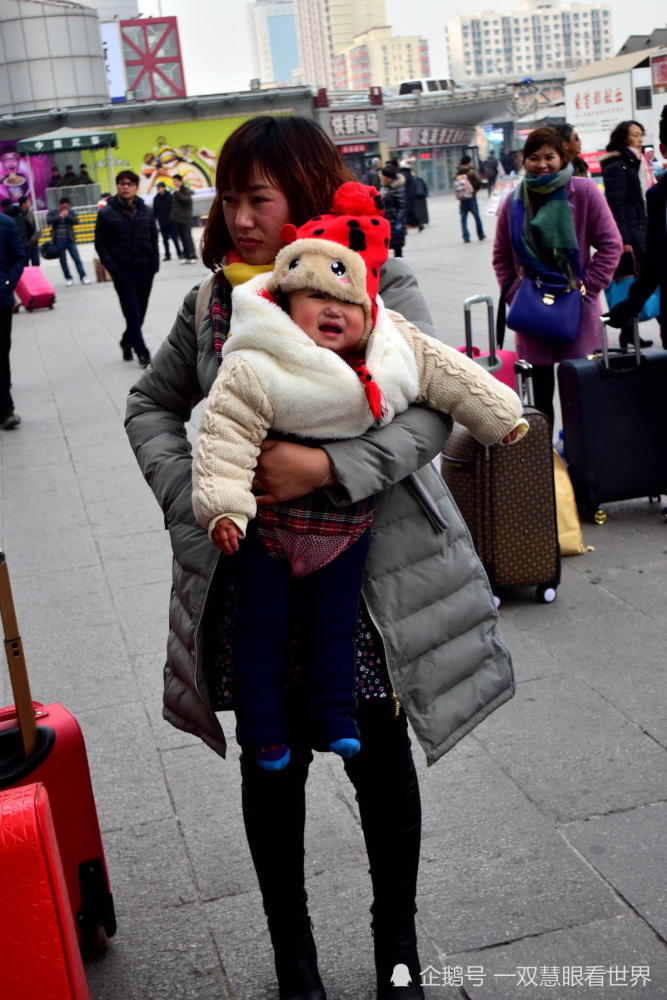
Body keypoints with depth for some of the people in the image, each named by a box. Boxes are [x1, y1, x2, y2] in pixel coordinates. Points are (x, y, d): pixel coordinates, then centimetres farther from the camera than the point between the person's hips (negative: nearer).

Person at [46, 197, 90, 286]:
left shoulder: (71, 211, 8)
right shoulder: (52, 211, 4)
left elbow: (75, 221, -4)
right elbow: (48, 221, -10)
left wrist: (67, 216, -16)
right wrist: (59, 217, -13)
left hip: (70, 239, 0)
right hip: (58, 240, 0)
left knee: (77, 258, -6)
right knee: (63, 260, 5)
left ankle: (83, 277, -5)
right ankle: (68, 278, 13)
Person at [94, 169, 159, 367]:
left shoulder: (146, 212, 6)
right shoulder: (107, 214, -3)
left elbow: (153, 240, 12)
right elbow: (101, 245, -3)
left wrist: (154, 265, 1)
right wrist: (114, 270, -11)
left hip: (144, 270, 4)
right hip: (123, 272, -4)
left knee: (140, 313, 11)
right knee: (132, 313, -7)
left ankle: (127, 341, 33)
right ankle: (142, 352, -1)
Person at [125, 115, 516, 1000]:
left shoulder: (379, 284, -7)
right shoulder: (213, 301, 4)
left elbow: (436, 406, -17)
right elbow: (152, 405, 14)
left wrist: (328, 468, -29)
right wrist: (189, 491, -4)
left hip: (368, 570, -2)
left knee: (382, 760, 9)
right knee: (272, 767, 12)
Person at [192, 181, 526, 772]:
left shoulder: (395, 352, -7)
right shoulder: (253, 371, -21)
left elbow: (449, 375, 3)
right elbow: (226, 435, -24)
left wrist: (500, 414, 6)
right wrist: (224, 504, -32)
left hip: (346, 523, 4)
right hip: (268, 522, -3)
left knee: (335, 623, 16)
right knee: (263, 626, 11)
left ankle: (334, 719, 32)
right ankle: (264, 731, 26)